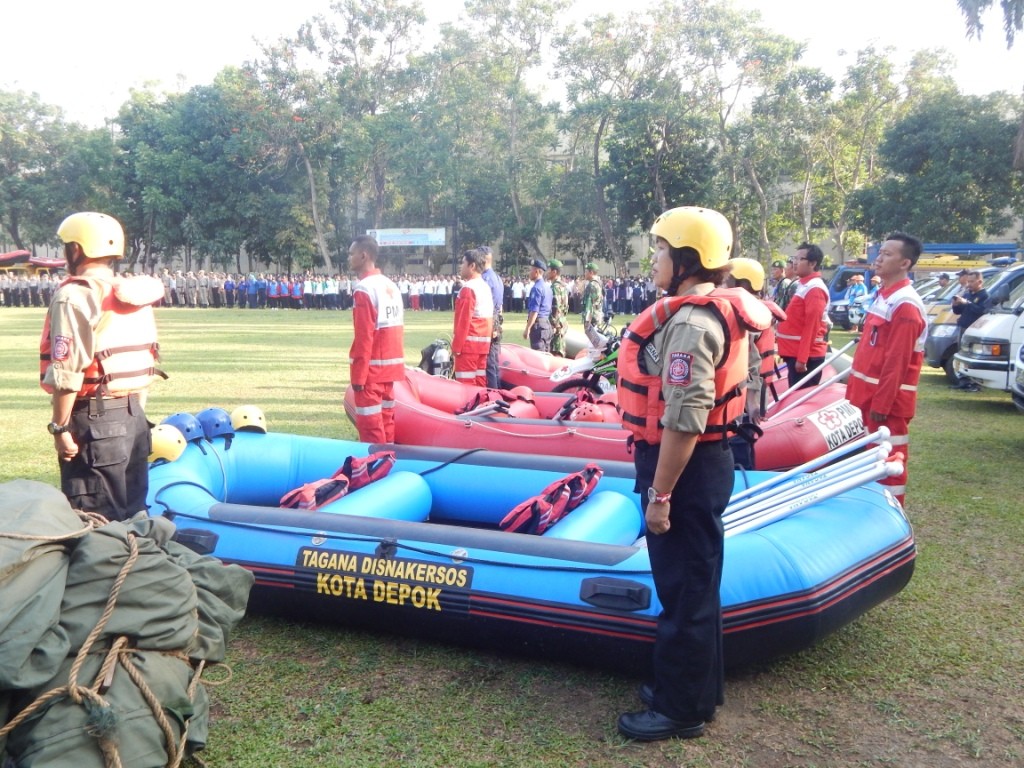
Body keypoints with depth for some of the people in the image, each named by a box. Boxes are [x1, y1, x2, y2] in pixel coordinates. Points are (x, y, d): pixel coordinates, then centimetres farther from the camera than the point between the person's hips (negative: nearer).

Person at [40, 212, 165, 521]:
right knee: (133, 514, 14)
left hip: (94, 419, -7)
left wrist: (59, 427, -11)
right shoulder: (136, 296, 11)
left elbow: (66, 373, -18)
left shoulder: (74, 296, -12)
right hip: (134, 415, 8)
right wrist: (134, 414, 18)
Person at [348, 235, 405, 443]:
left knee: (370, 425, -3)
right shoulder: (391, 286, 10)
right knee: (386, 421, 14)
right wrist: (392, 362, 18)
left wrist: (358, 375, -14)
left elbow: (363, 337, -17)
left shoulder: (364, 289, -14)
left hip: (372, 368, -8)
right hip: (390, 366, 8)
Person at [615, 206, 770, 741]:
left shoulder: (691, 322, -22)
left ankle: (681, 708, 16)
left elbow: (684, 420, -26)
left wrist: (659, 493, -22)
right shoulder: (714, 309, 11)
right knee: (692, 581, 20)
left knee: (685, 587, 2)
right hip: (703, 462, 11)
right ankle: (694, 687, 35)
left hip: (687, 469, -11)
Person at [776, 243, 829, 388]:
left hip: (807, 356, -10)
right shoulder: (802, 284, 14)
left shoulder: (815, 289, -16)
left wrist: (802, 358, -23)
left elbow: (811, 326, -21)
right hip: (795, 352, 10)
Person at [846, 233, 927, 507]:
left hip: (887, 399, -10)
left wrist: (881, 404, -21)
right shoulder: (883, 296, 12)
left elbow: (897, 362, -21)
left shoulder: (905, 305, -18)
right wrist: (856, 389, 17)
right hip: (869, 393, 10)